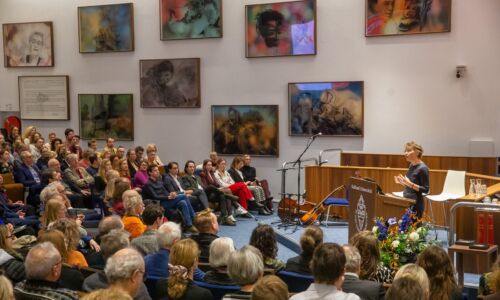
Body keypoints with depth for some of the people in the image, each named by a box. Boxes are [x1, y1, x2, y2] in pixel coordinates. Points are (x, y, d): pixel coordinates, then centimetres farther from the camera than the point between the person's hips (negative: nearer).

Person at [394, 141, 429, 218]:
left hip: (416, 204, -8)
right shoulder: (412, 165, 9)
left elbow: (425, 189, -15)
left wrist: (410, 184, -25)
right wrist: (402, 182, 3)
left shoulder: (422, 168, -16)